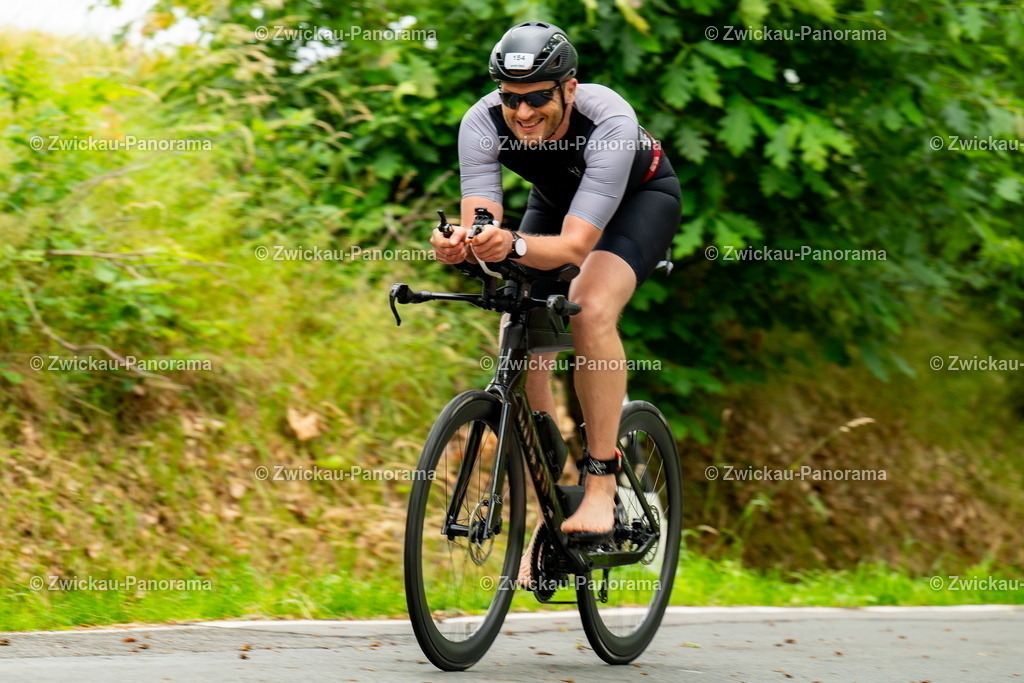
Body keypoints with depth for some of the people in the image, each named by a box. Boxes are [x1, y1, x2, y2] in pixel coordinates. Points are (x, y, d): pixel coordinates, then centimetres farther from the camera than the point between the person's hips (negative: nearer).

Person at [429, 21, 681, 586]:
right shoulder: (482, 123, -30)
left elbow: (577, 244, -45)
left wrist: (515, 246, -64)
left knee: (590, 308, -32)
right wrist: (459, 244, -59)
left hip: (642, 197, -5)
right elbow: (481, 223, -36)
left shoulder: (610, 122, -40)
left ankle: (601, 482, -23)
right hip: (555, 199, 5)